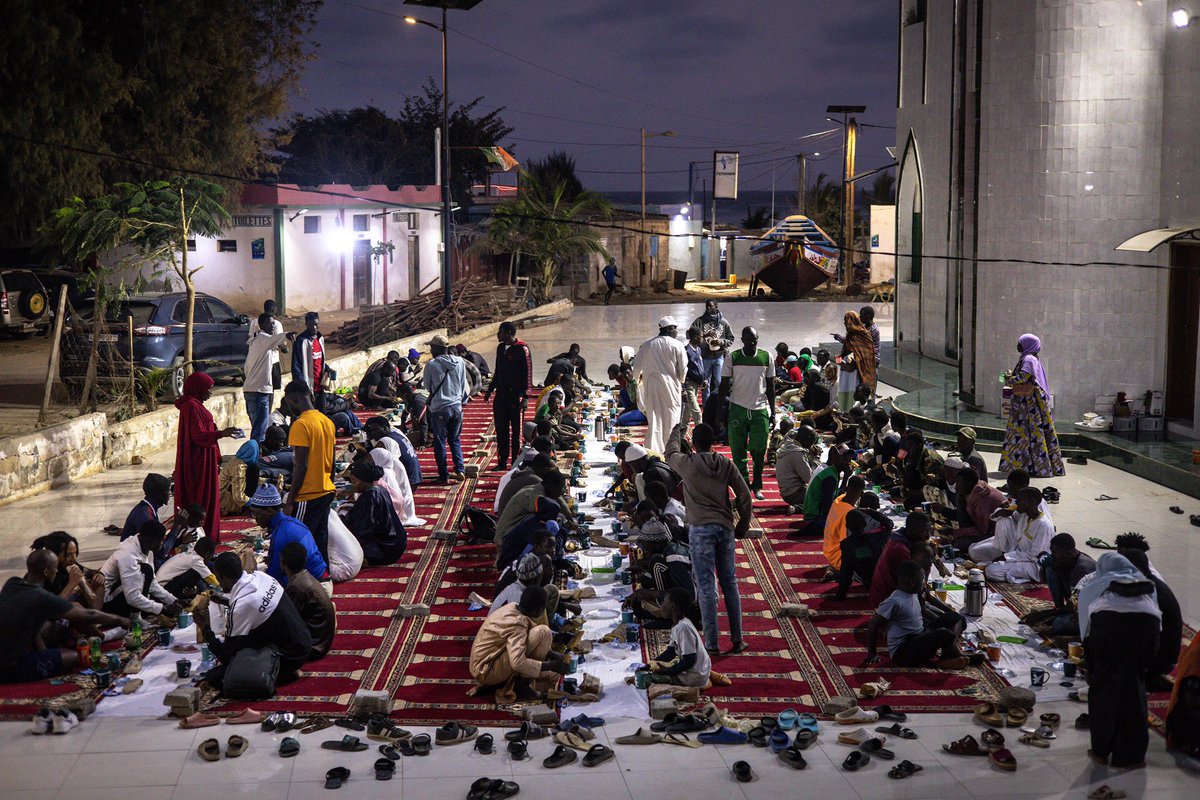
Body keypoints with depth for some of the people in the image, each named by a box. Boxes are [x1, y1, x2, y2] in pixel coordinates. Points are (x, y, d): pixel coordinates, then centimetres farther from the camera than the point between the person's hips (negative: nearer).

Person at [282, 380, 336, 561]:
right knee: (320, 544, 12)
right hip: (326, 492, 8)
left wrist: (289, 501, -14)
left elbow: (301, 466, -18)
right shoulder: (327, 421, 10)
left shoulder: (300, 425, -15)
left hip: (308, 496, -8)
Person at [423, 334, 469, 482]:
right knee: (455, 440, 17)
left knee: (440, 442, 7)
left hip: (439, 408, -4)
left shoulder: (431, 365, -13)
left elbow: (427, 385, 1)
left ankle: (444, 475, 9)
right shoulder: (459, 362, 0)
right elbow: (464, 385, 8)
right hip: (457, 406, 4)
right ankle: (459, 470, 3)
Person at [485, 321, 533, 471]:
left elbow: (528, 373, -11)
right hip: (501, 395, 7)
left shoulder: (522, 349, -9)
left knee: (516, 431, 0)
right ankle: (502, 462, 15)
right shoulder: (500, 348, 14)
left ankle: (516, 462, 5)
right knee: (501, 430, 8)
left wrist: (525, 396, -16)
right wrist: (490, 389, 21)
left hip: (516, 396, -7)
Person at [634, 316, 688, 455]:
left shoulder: (646, 345, 3)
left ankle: (653, 452, -1)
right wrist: (680, 381, 17)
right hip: (671, 388, -3)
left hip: (651, 387, 3)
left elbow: (637, 367, 8)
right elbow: (683, 370, -5)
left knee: (654, 421, 5)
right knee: (670, 422, 7)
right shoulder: (677, 345, -7)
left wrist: (638, 377, 30)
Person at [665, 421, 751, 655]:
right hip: (725, 528, 4)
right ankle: (737, 639, 15)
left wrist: (676, 431, 38)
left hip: (701, 529, -4)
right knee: (729, 583, 12)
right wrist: (743, 525, 16)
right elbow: (744, 495, 4)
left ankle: (711, 643, -1)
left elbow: (671, 453, 18)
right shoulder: (726, 464, 4)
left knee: (706, 587, -2)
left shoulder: (688, 464, -5)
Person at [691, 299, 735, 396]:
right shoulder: (700, 321, 3)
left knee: (719, 381, -1)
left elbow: (731, 339, 9)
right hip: (705, 357, 0)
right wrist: (705, 335, -22)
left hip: (719, 356, 0)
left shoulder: (723, 322, 6)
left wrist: (721, 342, -11)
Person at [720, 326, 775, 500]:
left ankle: (757, 485, 15)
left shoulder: (766, 357, 4)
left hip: (760, 409, 1)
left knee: (759, 450, -1)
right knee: (738, 450, 0)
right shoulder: (732, 358, 0)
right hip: (738, 409, -1)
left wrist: (772, 412, 8)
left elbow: (770, 386, 10)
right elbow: (724, 385, 5)